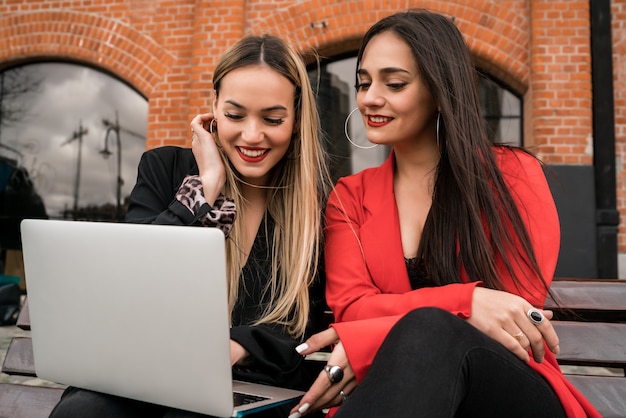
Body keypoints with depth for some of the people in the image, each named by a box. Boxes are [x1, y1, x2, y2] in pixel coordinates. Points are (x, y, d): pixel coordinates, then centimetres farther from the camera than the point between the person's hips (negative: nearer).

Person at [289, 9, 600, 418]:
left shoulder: (513, 173, 1)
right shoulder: (349, 196, 9)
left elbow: (517, 311, -9)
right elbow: (350, 307, -5)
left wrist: (364, 342, -21)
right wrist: (464, 302, -24)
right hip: (399, 383, 1)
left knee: (428, 331, -34)